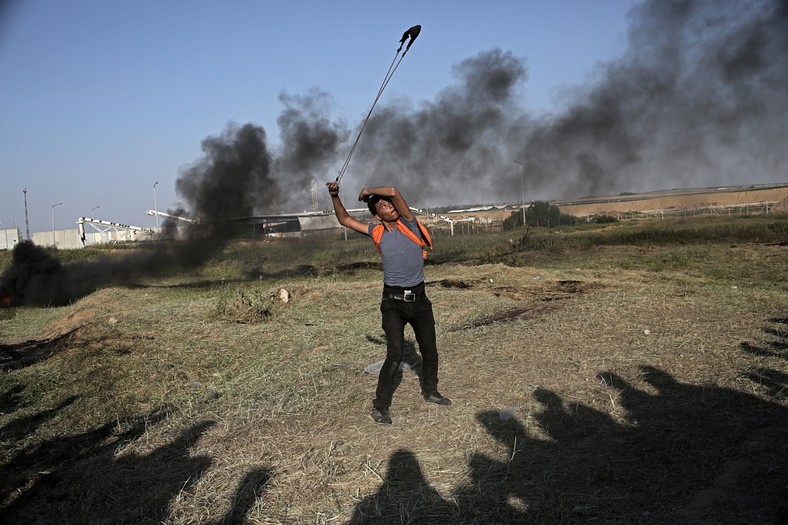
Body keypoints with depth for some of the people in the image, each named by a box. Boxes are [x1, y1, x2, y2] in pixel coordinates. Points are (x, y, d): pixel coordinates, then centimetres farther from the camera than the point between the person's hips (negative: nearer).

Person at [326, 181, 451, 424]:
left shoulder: (408, 223, -3)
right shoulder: (376, 232, 1)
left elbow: (394, 191, -18)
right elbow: (344, 219, 9)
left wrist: (368, 191, -4)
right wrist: (335, 196, -2)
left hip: (419, 298, 2)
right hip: (393, 301, -2)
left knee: (430, 351, 14)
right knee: (395, 354, -13)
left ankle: (430, 392, 37)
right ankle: (380, 406, -3)